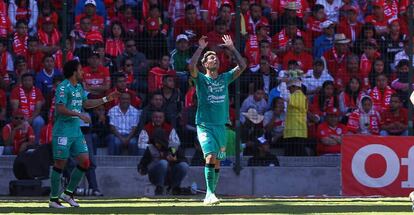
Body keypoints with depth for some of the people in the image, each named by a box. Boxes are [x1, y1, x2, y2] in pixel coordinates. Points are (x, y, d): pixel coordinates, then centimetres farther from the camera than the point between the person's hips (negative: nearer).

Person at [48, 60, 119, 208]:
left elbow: (86, 103, 29)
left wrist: (106, 99, 27)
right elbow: (60, 108, -21)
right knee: (60, 164, -3)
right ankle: (54, 199, 5)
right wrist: (79, 115, -24)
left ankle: (68, 193, 14)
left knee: (85, 162, 2)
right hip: (63, 131, -8)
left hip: (76, 131, 8)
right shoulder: (63, 87, -13)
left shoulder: (79, 87, 15)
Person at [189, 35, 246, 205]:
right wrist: (201, 48, -14)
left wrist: (232, 48, 5)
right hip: (205, 125, -5)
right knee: (210, 157, -20)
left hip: (221, 126, 5)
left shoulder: (225, 79, 12)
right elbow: (192, 66, -19)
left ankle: (210, 195, 16)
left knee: (217, 162, 7)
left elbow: (242, 66, 7)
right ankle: (210, 193, -21)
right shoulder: (201, 79, 1)